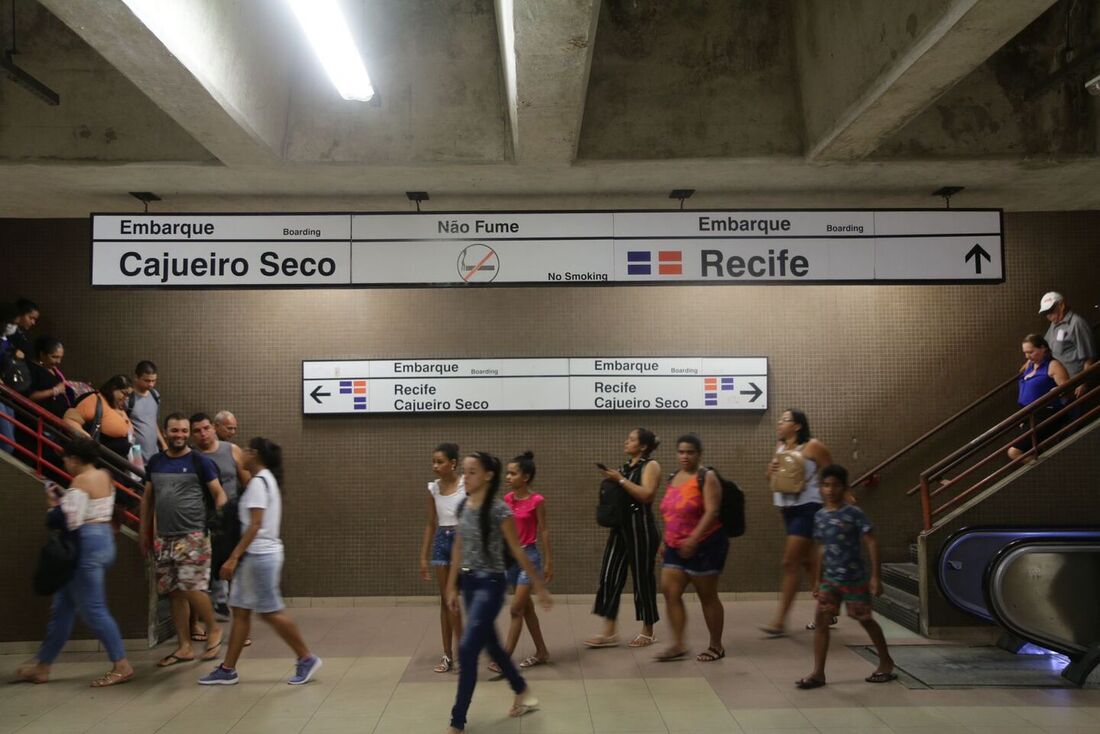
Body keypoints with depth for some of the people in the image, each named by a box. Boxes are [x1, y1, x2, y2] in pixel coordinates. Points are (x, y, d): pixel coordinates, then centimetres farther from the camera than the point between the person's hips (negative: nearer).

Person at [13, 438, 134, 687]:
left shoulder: (80, 481, -15)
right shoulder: (104, 476, 11)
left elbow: (70, 522, -21)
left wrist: (55, 504, -4)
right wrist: (66, 498, 14)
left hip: (87, 544, -10)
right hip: (104, 539, 10)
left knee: (93, 610, -3)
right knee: (63, 606, 17)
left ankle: (122, 666, 1)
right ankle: (42, 665, 26)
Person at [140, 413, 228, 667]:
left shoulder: (200, 462, -3)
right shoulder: (155, 462, 11)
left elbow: (219, 494, -4)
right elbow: (147, 498, 18)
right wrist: (144, 531, 16)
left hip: (193, 535, -5)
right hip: (164, 537, 5)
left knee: (192, 587, -13)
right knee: (174, 592, 7)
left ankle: (213, 629, 10)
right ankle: (184, 648, 14)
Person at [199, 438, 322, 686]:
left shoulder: (258, 481, -14)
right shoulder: (267, 479, 15)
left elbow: (255, 525, -20)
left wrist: (234, 557, -21)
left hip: (259, 555, -10)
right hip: (257, 555, 10)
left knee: (271, 611, -3)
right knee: (240, 611, 9)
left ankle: (306, 659, 6)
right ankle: (228, 669, 13)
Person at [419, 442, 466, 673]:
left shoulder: (466, 484, -10)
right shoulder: (433, 488, 6)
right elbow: (431, 524, 11)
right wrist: (423, 556, 10)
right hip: (441, 541, 5)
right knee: (445, 600, 9)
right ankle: (448, 655, 16)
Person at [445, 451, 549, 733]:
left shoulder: (499, 509, -15)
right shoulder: (463, 507, 4)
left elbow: (517, 551, -10)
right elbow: (458, 549, 12)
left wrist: (540, 587, -5)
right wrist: (452, 587, 13)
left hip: (490, 584, -8)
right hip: (469, 583, 8)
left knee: (467, 649, -12)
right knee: (491, 645, 19)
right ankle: (523, 694, 41)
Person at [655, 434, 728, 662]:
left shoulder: (707, 477, -10)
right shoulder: (673, 478, 11)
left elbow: (711, 511, -21)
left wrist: (693, 538, -29)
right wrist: (667, 542, 20)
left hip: (705, 545, -7)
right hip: (676, 547, 7)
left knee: (707, 596, 3)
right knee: (669, 591, -2)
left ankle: (716, 646, 17)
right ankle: (678, 644, 5)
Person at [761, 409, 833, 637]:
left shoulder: (812, 446, -10)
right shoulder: (780, 447, 10)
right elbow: (770, 476, 18)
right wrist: (770, 471, -3)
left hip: (808, 508, -8)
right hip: (788, 509, 8)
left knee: (790, 562, -11)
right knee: (807, 561, 16)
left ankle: (780, 621, -8)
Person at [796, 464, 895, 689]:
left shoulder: (853, 514, -13)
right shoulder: (819, 516, 4)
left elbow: (871, 543, -11)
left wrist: (875, 576, -15)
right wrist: (818, 580, 15)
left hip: (854, 578, -4)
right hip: (830, 579, 4)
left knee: (865, 620, 10)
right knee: (821, 619, -6)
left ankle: (886, 662, 33)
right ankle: (818, 673, -4)